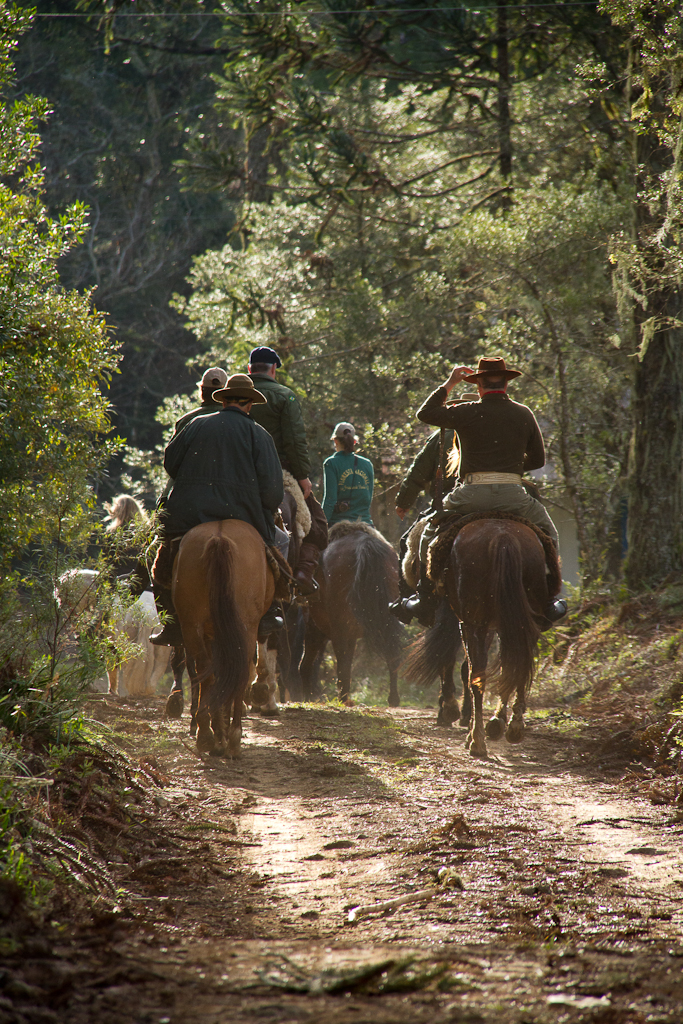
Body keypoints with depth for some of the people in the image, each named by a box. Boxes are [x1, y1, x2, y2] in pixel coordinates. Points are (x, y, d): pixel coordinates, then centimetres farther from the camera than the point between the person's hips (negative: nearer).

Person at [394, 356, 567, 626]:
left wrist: (449, 384, 19)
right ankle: (547, 599, 18)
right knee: (547, 533, 25)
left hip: (472, 494, -1)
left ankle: (426, 602, 15)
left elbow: (425, 413, 11)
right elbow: (538, 459, 14)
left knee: (430, 532, 21)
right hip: (512, 495, 1)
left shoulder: (468, 412, 0)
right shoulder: (524, 415, 7)